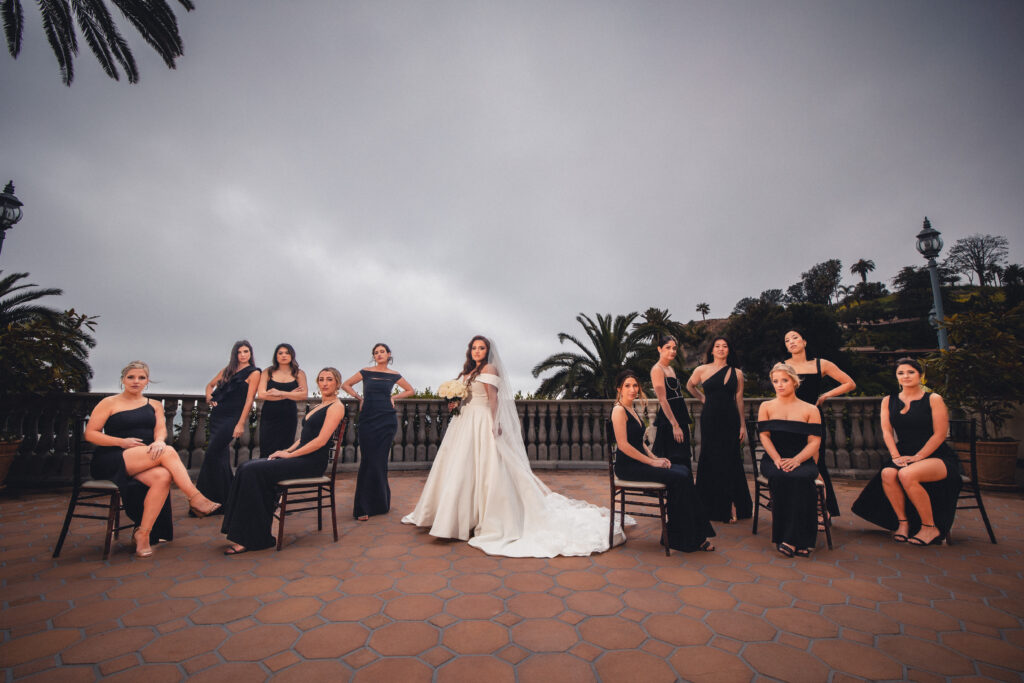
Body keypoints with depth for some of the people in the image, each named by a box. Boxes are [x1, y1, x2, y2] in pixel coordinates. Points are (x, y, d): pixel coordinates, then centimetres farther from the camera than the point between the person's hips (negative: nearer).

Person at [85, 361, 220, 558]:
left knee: (163, 477, -32)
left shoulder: (155, 405, 19)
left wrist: (159, 442, -19)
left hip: (147, 459, 4)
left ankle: (143, 533, -22)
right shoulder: (109, 403, 8)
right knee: (167, 452, -30)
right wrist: (122, 442, -13)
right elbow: (90, 434, 1)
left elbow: (161, 429, 5)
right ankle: (195, 498, -26)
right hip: (112, 461, -3)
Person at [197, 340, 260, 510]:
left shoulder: (254, 373, -3)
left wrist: (241, 423, -14)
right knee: (221, 455, 11)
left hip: (233, 417, -6)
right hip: (217, 415, 7)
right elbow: (211, 384, 26)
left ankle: (205, 498, -2)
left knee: (212, 454, -11)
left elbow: (249, 399, -9)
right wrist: (209, 396, 2)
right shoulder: (228, 369, 15)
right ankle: (224, 497, 24)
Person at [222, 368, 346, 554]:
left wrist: (289, 454, -12)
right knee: (246, 468, -6)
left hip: (312, 462, -9)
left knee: (253, 471, -18)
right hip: (300, 457, 9)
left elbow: (321, 441, -16)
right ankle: (246, 533, -7)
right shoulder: (318, 407, 21)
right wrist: (287, 450, 5)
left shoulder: (336, 407, -8)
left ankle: (255, 539, -12)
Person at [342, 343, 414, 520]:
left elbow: (410, 390, 20)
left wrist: (394, 397, 8)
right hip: (367, 419, -1)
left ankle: (379, 503, 19)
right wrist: (359, 397, 4)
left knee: (380, 461, 4)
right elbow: (345, 385, 15)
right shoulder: (366, 372, 5)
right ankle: (363, 507, 0)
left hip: (387, 420, 1)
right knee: (368, 460, -5)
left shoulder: (394, 375, 8)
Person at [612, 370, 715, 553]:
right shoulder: (619, 410, -12)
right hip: (627, 466, -8)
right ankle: (674, 537, -6)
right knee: (679, 478, -18)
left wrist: (655, 458, 6)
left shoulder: (631, 410, 17)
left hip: (639, 462, 8)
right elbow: (623, 445, -18)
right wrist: (652, 462, -14)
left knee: (684, 471, -8)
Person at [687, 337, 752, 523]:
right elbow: (689, 386, 20)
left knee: (731, 461, 3)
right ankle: (712, 507, 13)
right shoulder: (701, 370, 2)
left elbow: (739, 400, 8)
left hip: (731, 420, 1)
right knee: (711, 460, 3)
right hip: (710, 419, -1)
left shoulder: (737, 373, 6)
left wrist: (742, 425, 7)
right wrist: (703, 398, 9)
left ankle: (730, 506, 11)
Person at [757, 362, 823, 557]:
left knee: (802, 478, -35)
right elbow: (764, 436, 4)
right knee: (780, 478, -34)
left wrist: (796, 460, -17)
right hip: (773, 460, 1)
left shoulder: (810, 410, 10)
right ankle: (799, 543, -26)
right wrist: (777, 459, -14)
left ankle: (792, 539, -29)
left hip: (802, 461, 0)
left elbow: (815, 441, 0)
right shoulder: (766, 407, 14)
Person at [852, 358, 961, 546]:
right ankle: (902, 522, -13)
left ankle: (930, 527, -14)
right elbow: (886, 431, 5)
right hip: (904, 456, 3)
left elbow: (939, 434, -6)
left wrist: (917, 457, -15)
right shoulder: (888, 401, 12)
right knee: (887, 474, -30)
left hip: (937, 457, -3)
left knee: (906, 475, -34)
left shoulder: (933, 399, 1)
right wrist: (896, 456, -10)